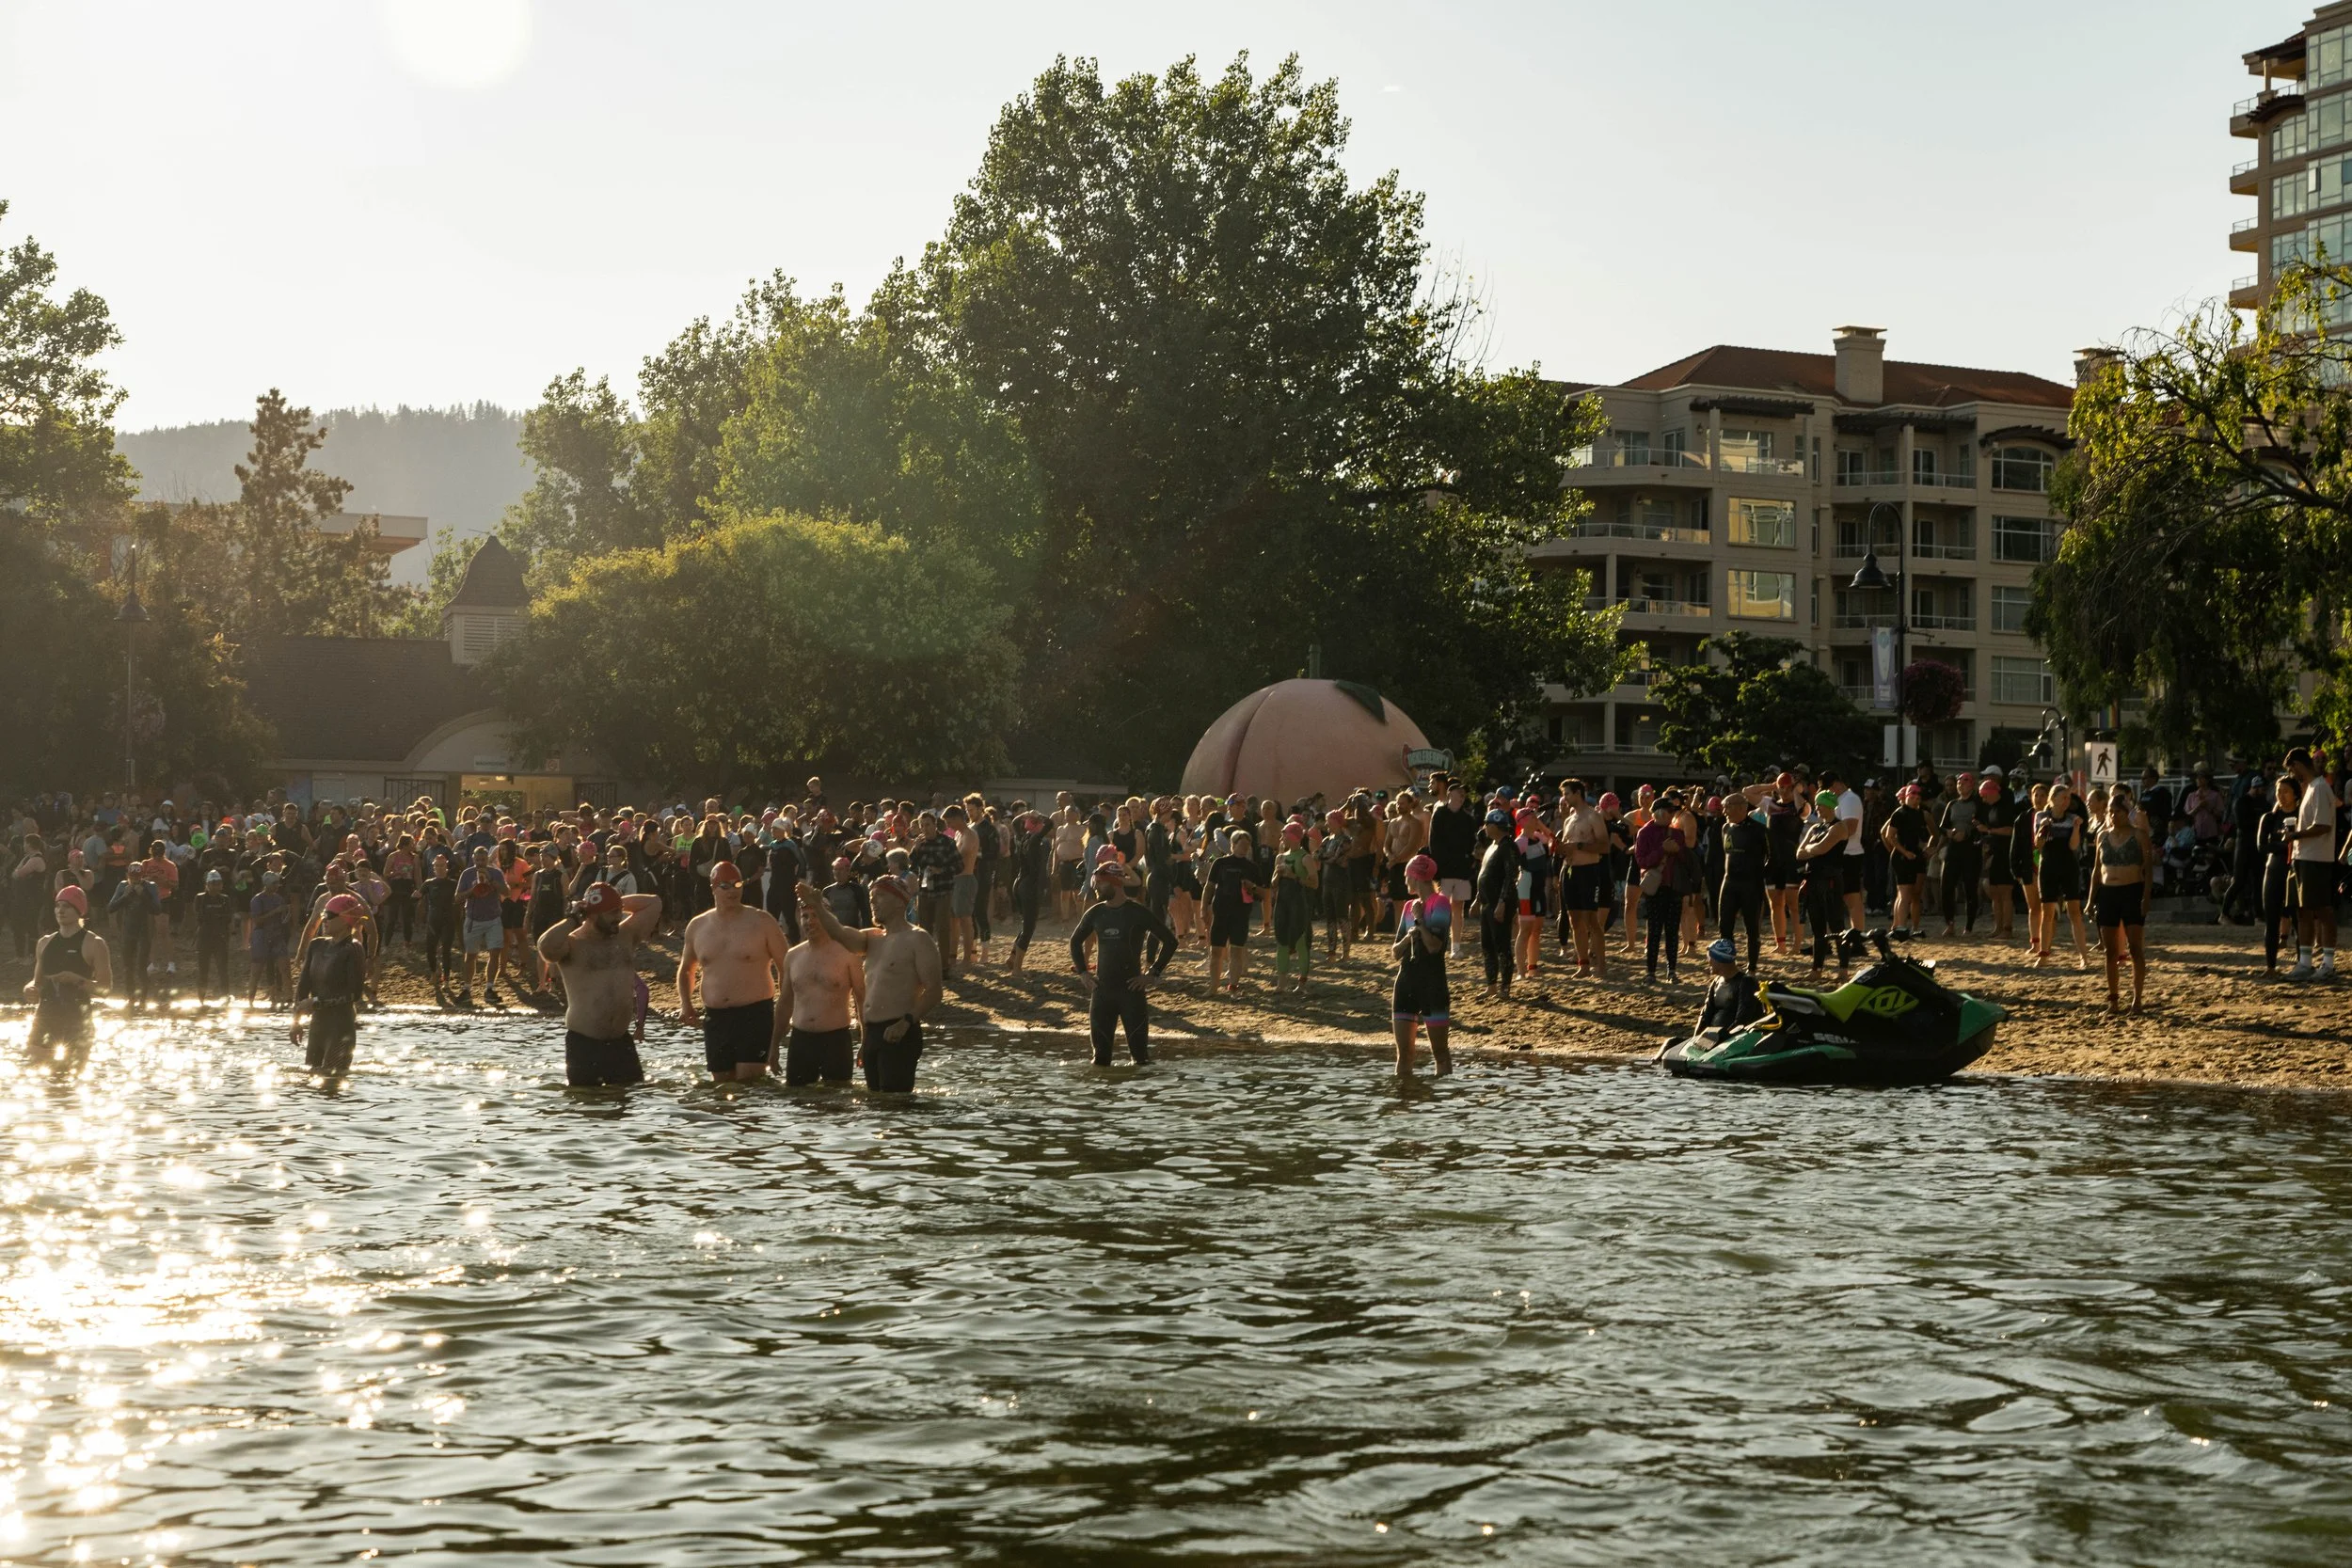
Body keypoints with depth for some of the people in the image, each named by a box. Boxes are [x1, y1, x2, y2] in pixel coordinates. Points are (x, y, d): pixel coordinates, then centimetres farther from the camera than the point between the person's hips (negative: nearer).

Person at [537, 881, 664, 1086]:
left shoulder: (626, 935, 10)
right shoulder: (572, 944, -7)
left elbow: (654, 902, 11)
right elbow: (545, 946, -29)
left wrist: (617, 902, 4)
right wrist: (572, 919, -16)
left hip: (621, 1041, 5)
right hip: (584, 1044, -5)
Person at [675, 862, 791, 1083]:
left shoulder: (762, 922, -2)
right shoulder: (697, 926, 9)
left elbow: (787, 969, 1)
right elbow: (686, 969, 25)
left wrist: (785, 1016, -6)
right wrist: (685, 1004, 8)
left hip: (755, 1015, -4)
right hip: (715, 1019, 4)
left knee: (749, 1082, -15)